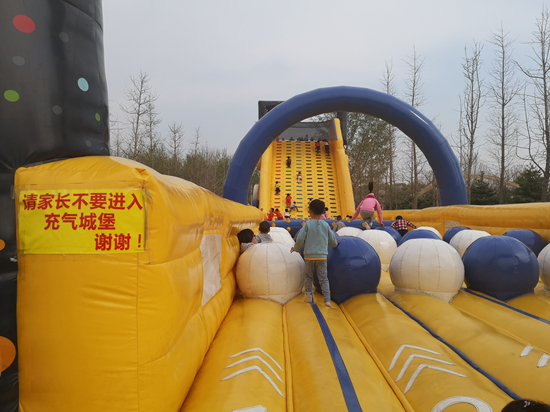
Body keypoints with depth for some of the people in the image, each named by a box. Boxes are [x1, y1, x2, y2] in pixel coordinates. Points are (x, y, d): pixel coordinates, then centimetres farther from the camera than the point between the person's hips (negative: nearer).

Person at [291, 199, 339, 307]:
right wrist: (335, 244, 34)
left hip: (309, 256, -1)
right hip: (322, 256, 1)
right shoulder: (326, 225, 2)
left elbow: (300, 239, -7)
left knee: (309, 276, 17)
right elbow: (332, 241, 10)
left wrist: (296, 248, 12)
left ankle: (309, 296, 18)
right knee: (323, 278, 5)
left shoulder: (308, 224, -6)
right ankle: (327, 300, -3)